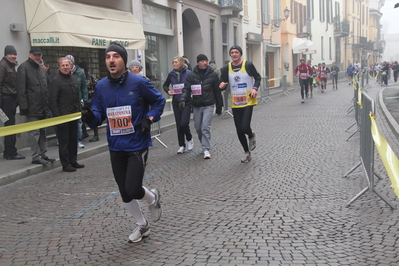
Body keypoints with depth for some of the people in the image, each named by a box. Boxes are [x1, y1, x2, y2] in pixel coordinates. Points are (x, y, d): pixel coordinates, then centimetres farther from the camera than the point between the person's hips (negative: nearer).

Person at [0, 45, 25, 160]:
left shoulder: (12, 66, 18)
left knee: (10, 126, 12)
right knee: (10, 126, -6)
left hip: (12, 99, 9)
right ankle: (11, 153, 0)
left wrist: (17, 99, 16)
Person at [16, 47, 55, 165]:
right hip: (32, 108, -8)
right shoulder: (24, 67, -6)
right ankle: (36, 156, 1)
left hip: (42, 107, 8)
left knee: (42, 132, 13)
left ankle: (43, 154, 21)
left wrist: (47, 105, 14)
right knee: (34, 133, -5)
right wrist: (24, 106, -19)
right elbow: (21, 89, -13)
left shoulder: (41, 69, 18)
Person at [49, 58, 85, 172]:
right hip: (63, 116, -7)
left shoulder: (73, 78, 13)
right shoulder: (55, 81, -10)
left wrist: (80, 110, 13)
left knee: (73, 139, 14)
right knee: (64, 141, 0)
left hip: (74, 115, 7)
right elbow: (52, 102, -13)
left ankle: (73, 161, 24)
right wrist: (57, 116, -18)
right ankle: (66, 164, 7)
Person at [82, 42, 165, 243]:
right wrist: (90, 117, -16)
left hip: (137, 145, -4)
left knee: (132, 189, -13)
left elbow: (159, 101, 2)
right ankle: (142, 225, 37)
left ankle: (153, 198, 24)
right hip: (115, 147, 5)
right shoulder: (101, 86, 0)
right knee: (124, 193, 12)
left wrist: (149, 119, -13)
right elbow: (99, 114, 6)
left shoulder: (138, 82, -11)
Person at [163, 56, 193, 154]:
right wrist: (168, 91, 0)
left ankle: (189, 139, 19)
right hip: (176, 103, 4)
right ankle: (182, 146, 17)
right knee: (179, 125, 6)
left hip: (186, 102, -4)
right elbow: (165, 85, 18)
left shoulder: (188, 73, -7)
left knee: (184, 123, -11)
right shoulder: (171, 74, 4)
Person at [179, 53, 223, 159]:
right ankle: (204, 144, 33)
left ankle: (206, 149, -7)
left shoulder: (212, 74, 0)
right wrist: (183, 100, -19)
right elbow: (186, 89, -1)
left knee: (205, 127, -12)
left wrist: (219, 106, 6)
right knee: (198, 128, 11)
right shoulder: (192, 75, 2)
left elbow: (217, 91, 4)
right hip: (196, 106, 3)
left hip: (208, 105, -3)